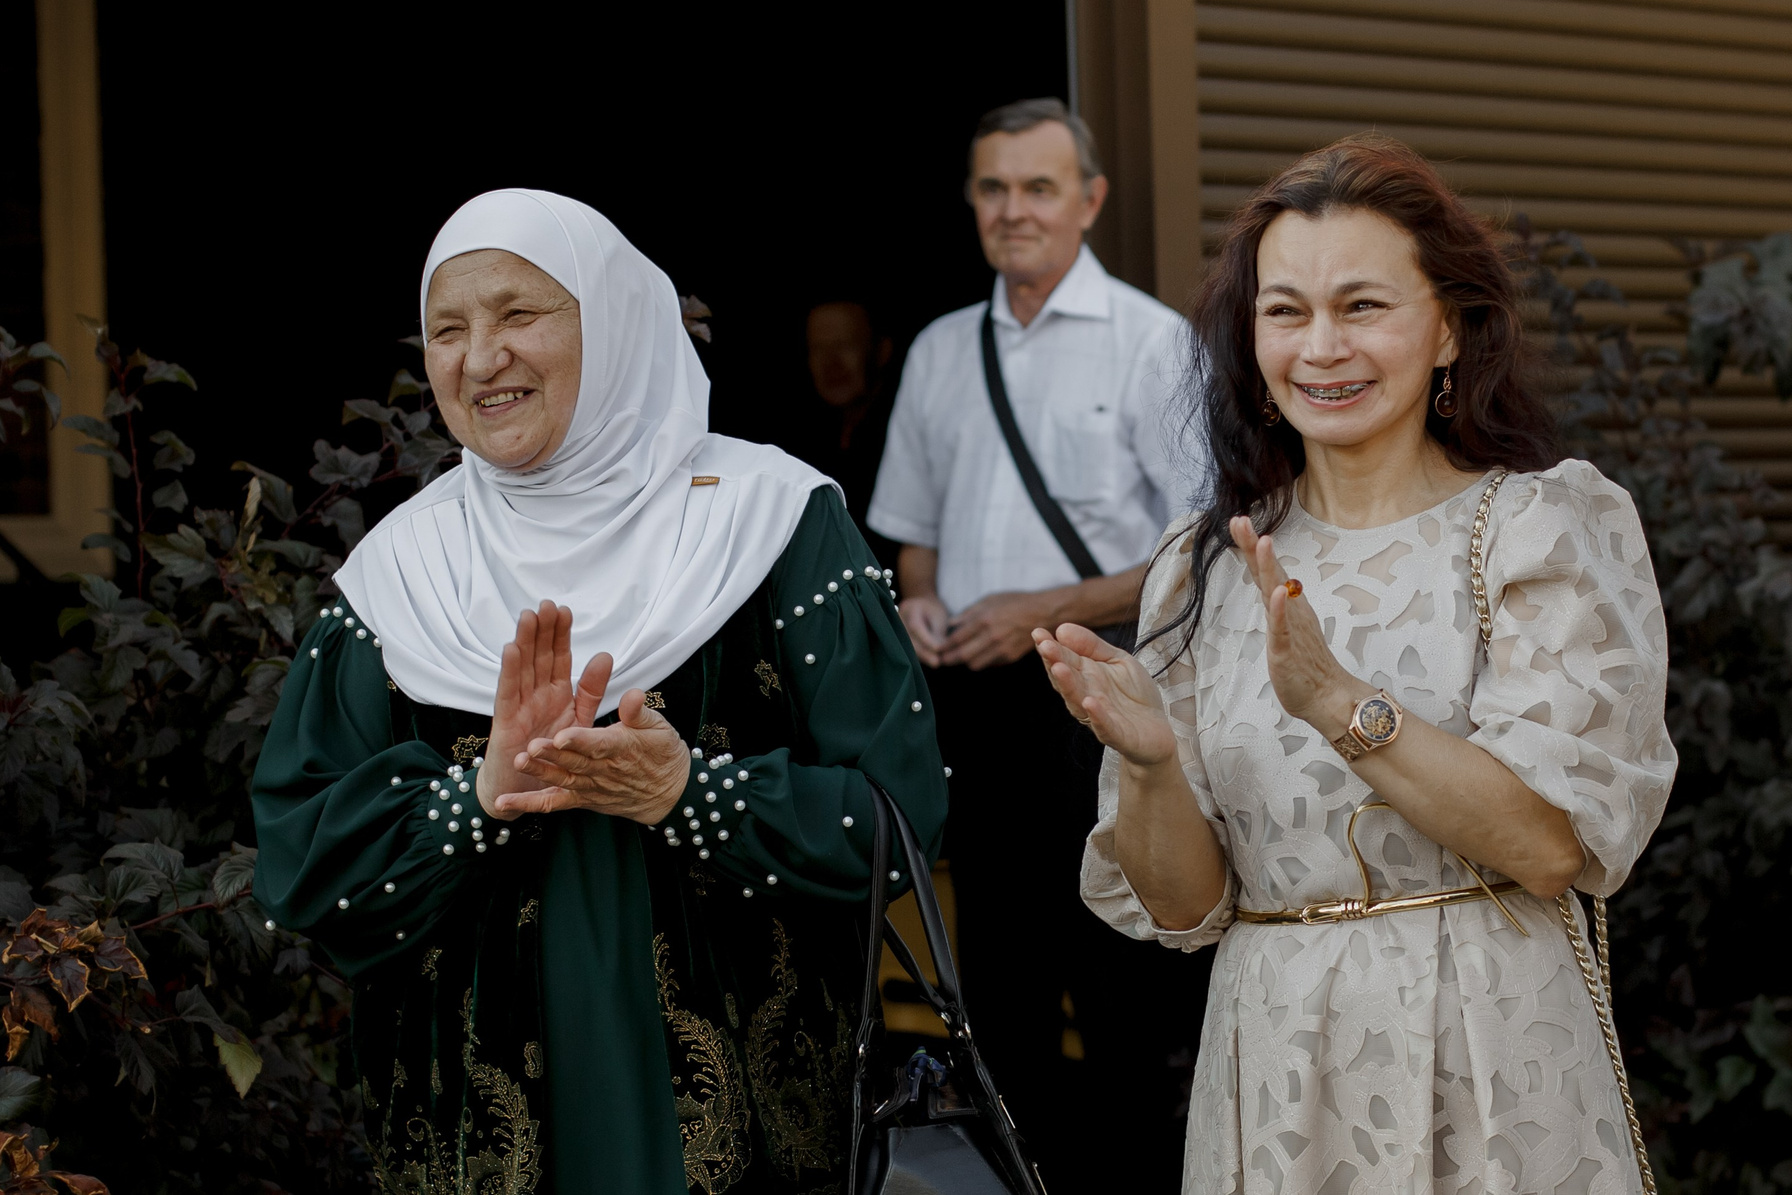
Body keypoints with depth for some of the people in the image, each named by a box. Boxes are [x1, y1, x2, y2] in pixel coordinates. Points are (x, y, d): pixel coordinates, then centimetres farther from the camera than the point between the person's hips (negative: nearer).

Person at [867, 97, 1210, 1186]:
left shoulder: (1151, 341, -3)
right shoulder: (941, 351, 14)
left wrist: (1045, 611, -14)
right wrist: (921, 603, 3)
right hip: (977, 694, 6)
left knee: (1130, 993, -6)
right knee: (1002, 973, 12)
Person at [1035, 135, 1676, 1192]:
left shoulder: (1552, 526, -6)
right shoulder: (1207, 567, 5)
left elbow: (1557, 845, -16)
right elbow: (1183, 906, 2)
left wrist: (1336, 702, -26)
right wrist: (1149, 764, -17)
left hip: (1494, 1076, -3)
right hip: (1275, 1087, 3)